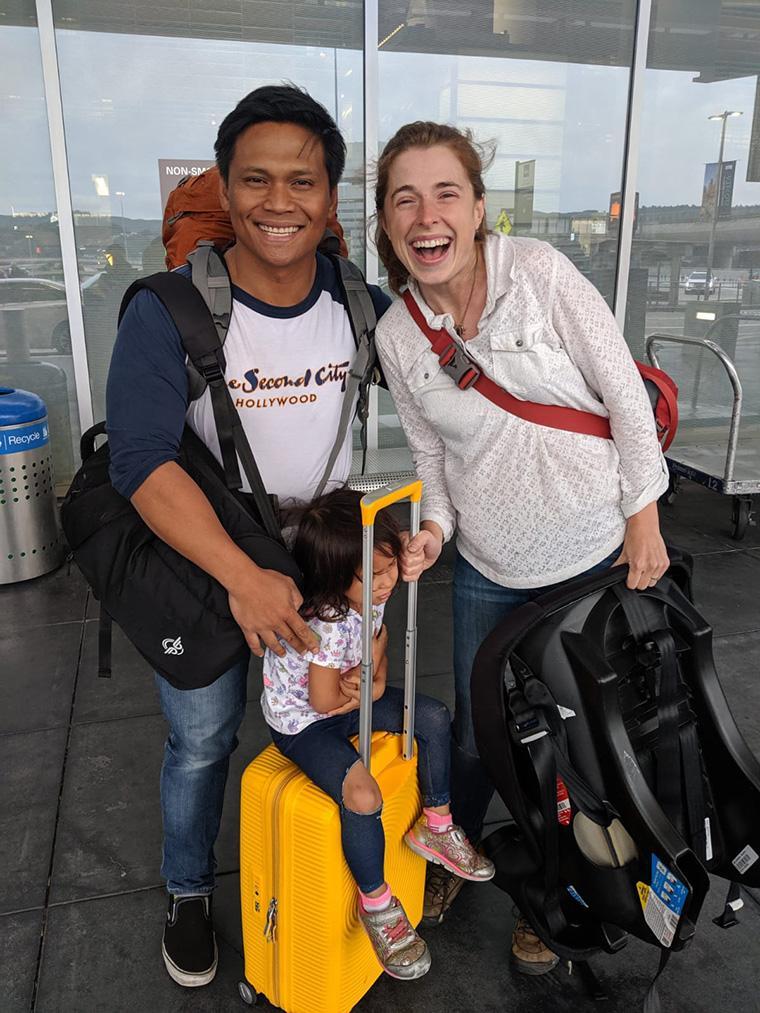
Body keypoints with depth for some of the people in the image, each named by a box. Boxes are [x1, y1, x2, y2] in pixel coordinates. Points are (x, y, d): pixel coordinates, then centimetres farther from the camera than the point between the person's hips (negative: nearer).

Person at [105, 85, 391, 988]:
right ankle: (187, 893, 43)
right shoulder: (169, 312, -21)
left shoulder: (356, 303, -9)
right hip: (199, 557, -3)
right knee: (201, 741, 12)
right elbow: (142, 460, -28)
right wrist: (244, 577, -34)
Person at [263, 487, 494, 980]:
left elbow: (378, 645, 6)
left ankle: (436, 828, 19)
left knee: (434, 716, 1)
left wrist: (373, 681, -15)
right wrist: (371, 665, -11)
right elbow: (324, 700, -25)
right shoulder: (325, 625, -36)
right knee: (362, 796, -26)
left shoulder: (368, 595, -11)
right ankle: (377, 903, 1)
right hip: (302, 721, -8)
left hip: (352, 702, 8)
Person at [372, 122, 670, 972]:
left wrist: (643, 518, -9)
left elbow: (626, 396, -10)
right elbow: (433, 455, 5)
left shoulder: (539, 272, -15)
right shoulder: (396, 336, -5)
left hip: (597, 554, -2)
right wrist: (433, 527, -13)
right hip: (488, 570, 2)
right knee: (475, 735, 16)